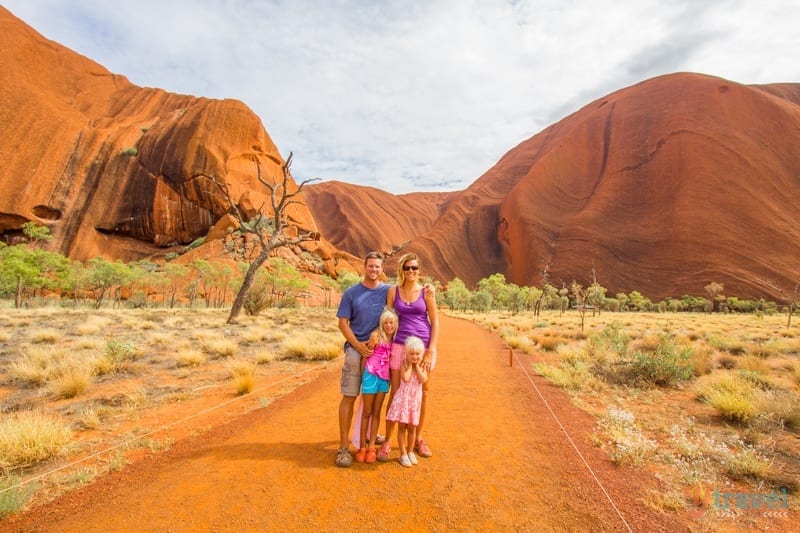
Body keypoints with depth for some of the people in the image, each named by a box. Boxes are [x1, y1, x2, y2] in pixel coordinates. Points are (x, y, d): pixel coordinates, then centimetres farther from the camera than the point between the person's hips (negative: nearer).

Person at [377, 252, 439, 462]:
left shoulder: (426, 291, 1)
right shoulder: (393, 291, 4)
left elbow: (435, 322, 0)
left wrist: (431, 350, -8)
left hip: (423, 346, 0)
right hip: (399, 346, 0)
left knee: (422, 393, 10)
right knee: (395, 393, 2)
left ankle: (418, 439, 26)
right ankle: (387, 441, 14)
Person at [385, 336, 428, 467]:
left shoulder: (422, 366, 0)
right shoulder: (404, 364, -8)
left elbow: (423, 380, -16)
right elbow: (406, 378, -24)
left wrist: (417, 365, -13)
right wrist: (410, 365, -14)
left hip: (415, 399, 3)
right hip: (403, 398, -3)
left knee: (412, 427, 12)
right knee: (402, 426, 2)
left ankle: (410, 452, 29)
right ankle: (403, 453, 14)